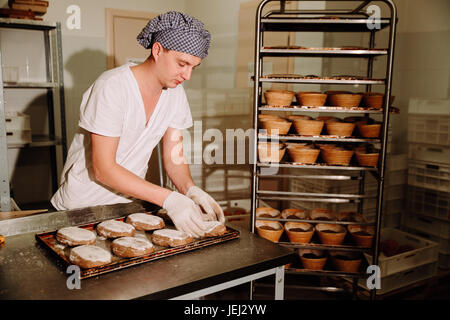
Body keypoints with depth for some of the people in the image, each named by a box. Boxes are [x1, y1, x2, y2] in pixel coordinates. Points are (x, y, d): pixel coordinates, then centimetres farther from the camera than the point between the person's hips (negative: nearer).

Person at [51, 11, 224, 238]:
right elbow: (103, 169, -24)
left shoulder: (174, 92, -2)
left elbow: (173, 157, 2)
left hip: (129, 201, 5)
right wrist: (168, 198, -31)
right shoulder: (112, 87, -22)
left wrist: (190, 190, -19)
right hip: (82, 206, -4)